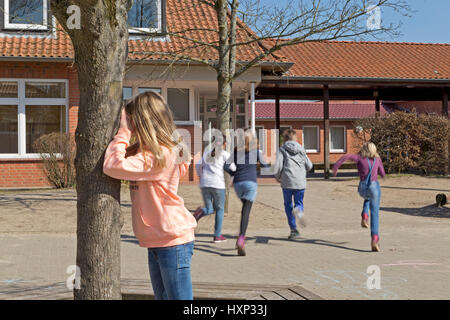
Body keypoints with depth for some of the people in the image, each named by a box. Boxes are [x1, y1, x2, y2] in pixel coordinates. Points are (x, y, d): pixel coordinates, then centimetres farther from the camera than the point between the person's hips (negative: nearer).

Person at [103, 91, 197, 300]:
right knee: (162, 297, 16)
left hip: (173, 241, -10)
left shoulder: (160, 154, -19)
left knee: (178, 297, -4)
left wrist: (124, 132, -13)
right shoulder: (148, 151, 14)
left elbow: (113, 166, -25)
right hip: (156, 242, 10)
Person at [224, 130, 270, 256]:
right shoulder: (256, 151, 4)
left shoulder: (236, 151, 10)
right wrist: (271, 164, 37)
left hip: (237, 183, 3)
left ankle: (242, 236, 19)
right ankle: (241, 239, -27)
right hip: (250, 183, -3)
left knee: (245, 207, 24)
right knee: (246, 211, -11)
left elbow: (226, 166, 4)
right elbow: (263, 165, 16)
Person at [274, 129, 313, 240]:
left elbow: (278, 165, -7)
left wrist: (277, 177, 11)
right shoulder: (301, 149, 10)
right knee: (299, 203, 13)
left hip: (287, 182, -2)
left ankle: (294, 230, 4)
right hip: (300, 182, 2)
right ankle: (298, 210, -26)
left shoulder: (283, 149, 1)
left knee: (288, 205, 12)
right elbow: (309, 166, 9)